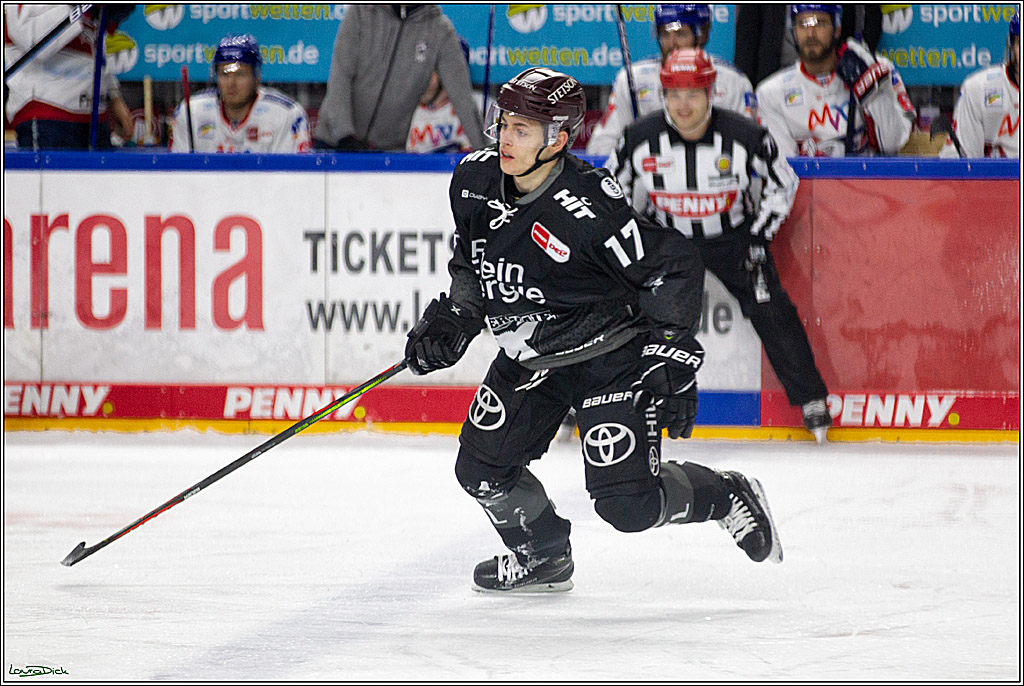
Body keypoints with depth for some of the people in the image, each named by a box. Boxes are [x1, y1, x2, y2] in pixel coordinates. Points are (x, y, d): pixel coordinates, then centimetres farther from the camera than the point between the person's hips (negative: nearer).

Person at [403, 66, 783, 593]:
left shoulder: (587, 207, -31)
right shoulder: (474, 180, -9)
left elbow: (673, 265, -24)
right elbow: (472, 262, 12)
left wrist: (670, 361, -24)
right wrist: (452, 319, 0)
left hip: (612, 356, -7)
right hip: (530, 357, 7)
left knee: (627, 505, -13)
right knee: (482, 469, 1)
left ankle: (727, 496, 17)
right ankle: (542, 555, 31)